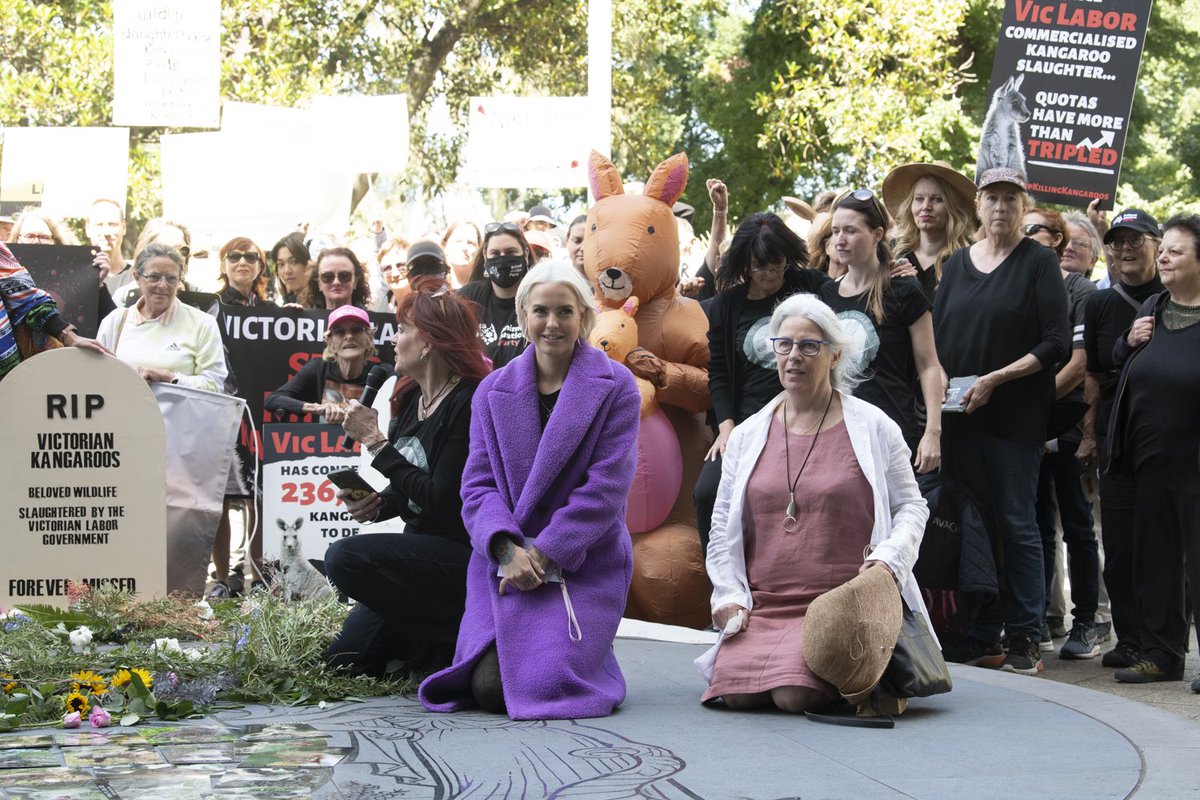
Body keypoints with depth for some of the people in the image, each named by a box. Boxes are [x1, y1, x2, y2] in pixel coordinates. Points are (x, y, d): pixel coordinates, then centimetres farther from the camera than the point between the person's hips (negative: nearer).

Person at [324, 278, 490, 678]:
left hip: (464, 555, -8)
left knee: (346, 557, -27)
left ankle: (461, 636, -14)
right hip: (423, 549, 9)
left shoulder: (470, 405, -19)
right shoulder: (410, 397, 7)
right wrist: (377, 504, -6)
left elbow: (443, 502, -23)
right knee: (342, 659, 1)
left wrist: (376, 442, -18)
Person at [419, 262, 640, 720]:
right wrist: (508, 549, -16)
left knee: (545, 684, -20)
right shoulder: (493, 391, 9)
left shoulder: (616, 387, -2)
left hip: (584, 561, -3)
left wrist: (544, 553, -15)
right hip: (504, 559, 3)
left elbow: (605, 487, -9)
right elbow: (478, 484, 3)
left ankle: (587, 657, 15)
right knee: (489, 687, -16)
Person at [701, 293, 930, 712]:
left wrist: (889, 558, -10)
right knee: (737, 693, -22)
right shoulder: (747, 435, 14)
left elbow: (911, 506, 10)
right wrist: (729, 596, 4)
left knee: (796, 694, -26)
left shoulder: (873, 427, 6)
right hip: (762, 609, 3)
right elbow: (723, 527, 17)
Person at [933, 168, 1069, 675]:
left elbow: (1055, 345, -8)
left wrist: (994, 379, -14)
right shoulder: (957, 265, 14)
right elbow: (935, 338, 16)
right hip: (961, 416, 5)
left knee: (1016, 523, -4)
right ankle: (983, 637, 11)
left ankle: (1026, 638, 1)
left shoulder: (1039, 262, -1)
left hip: (1017, 416, -4)